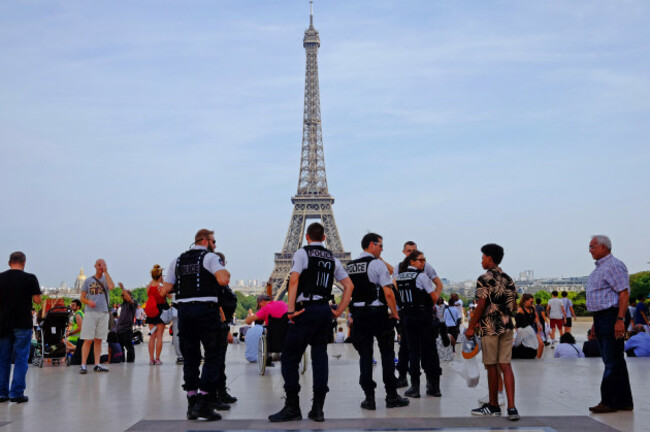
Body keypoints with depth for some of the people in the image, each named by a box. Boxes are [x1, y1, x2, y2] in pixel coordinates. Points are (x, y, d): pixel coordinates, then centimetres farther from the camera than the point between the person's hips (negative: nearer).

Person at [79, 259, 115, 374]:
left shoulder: (106, 279, 11)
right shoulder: (88, 281, 10)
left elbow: (111, 287, -13)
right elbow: (82, 298, 8)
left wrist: (106, 272, -7)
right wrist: (88, 301, -14)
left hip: (103, 313, 2)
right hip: (90, 312, -2)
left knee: (98, 340, 6)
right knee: (88, 340, -8)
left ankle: (97, 365, 10)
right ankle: (83, 365, -8)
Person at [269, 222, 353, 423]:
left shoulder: (302, 253, -2)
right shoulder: (332, 259, 15)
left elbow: (294, 280, -14)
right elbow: (349, 286, 12)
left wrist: (291, 309, -13)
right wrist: (338, 312, 13)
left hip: (306, 310, -6)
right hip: (325, 311, 6)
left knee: (290, 358, 0)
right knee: (320, 357, 9)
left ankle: (292, 408, -1)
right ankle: (318, 409, 8)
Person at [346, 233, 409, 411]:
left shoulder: (349, 266, 11)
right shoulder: (377, 264, -8)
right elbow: (388, 292, -13)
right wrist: (395, 314, -5)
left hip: (358, 313, 5)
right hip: (378, 312, -5)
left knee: (365, 355, 6)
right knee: (387, 353, 5)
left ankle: (369, 398, 5)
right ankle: (392, 396, 8)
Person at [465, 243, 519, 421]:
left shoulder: (484, 279, -9)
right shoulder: (508, 279, 12)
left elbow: (481, 305, -14)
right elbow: (514, 306, 15)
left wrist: (471, 327, -8)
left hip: (490, 327, -6)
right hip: (507, 327, 6)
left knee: (492, 366, 5)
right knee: (506, 365, 2)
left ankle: (493, 405, 16)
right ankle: (511, 407, -8)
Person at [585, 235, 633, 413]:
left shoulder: (614, 266, -10)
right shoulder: (599, 268, 20)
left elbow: (624, 294, -17)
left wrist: (620, 320, -24)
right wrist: (595, 324, 22)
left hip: (611, 317, -10)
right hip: (601, 318, 10)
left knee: (612, 361, -6)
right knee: (612, 361, 11)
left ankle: (609, 402, -3)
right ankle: (623, 402, 15)